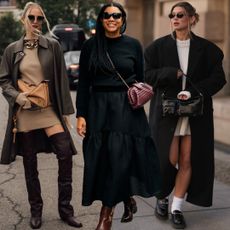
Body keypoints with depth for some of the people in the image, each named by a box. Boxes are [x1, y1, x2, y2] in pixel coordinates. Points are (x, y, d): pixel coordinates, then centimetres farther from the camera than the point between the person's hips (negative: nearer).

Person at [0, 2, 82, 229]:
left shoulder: (52, 46, 3)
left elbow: (61, 80, 2)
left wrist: (65, 110, -1)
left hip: (49, 109, 0)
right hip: (24, 111, 1)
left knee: (65, 153, -13)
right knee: (30, 162, 7)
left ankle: (65, 208, 3)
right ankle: (36, 210, 24)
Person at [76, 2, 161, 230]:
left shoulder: (133, 45, 2)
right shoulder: (90, 46, 2)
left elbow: (141, 80, 9)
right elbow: (83, 83, 2)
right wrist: (80, 115, -3)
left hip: (127, 109, -1)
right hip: (98, 108, 1)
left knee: (120, 158, -4)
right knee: (101, 158, 3)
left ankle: (107, 211, 8)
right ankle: (127, 199, 26)